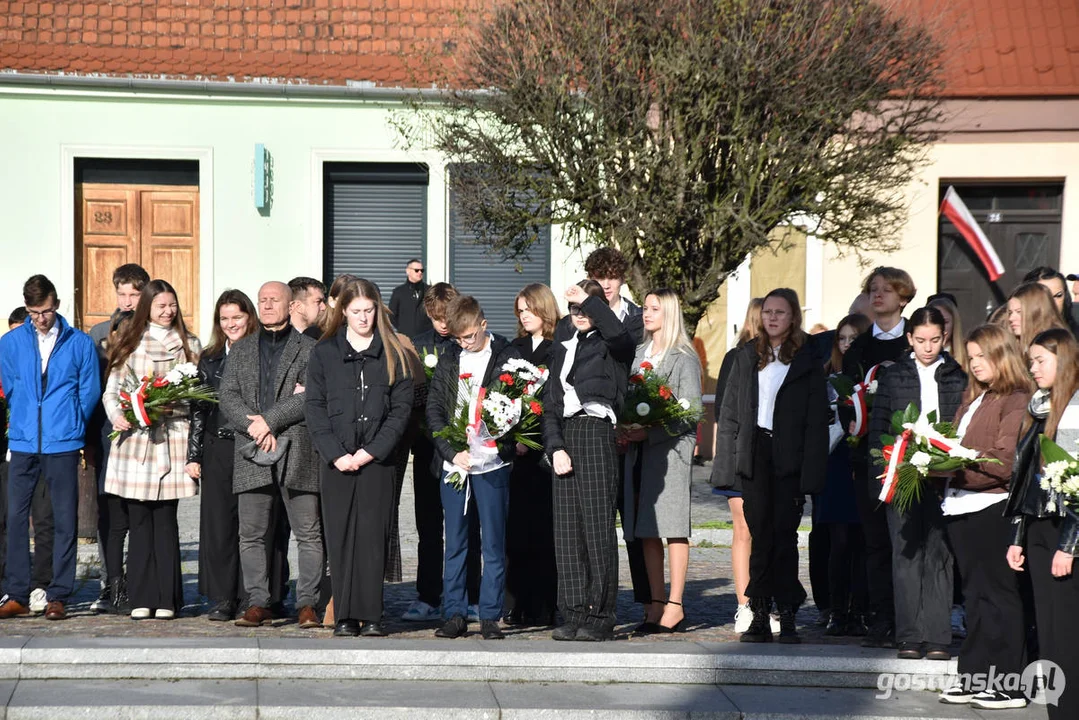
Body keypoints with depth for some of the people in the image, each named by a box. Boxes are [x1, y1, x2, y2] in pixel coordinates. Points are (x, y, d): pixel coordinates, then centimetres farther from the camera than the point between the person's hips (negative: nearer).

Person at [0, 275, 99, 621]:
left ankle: (58, 597, 5)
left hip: (62, 445, -2)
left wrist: (70, 425, 6)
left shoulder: (80, 343, 3)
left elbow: (90, 391, 7)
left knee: (64, 521, 0)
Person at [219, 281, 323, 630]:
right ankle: (257, 603, 8)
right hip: (252, 455, 3)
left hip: (298, 453, -3)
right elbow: (227, 395, 7)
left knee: (308, 533, -2)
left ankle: (308, 604, 3)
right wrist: (253, 426, -9)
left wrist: (270, 420, -13)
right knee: (251, 535, 2)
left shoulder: (308, 349, 5)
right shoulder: (241, 350, 17)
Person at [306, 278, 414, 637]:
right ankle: (345, 616, 4)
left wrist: (371, 451, -8)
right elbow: (314, 406, 3)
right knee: (340, 536, 0)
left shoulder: (393, 354, 7)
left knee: (373, 536, -4)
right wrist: (335, 454, -8)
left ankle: (371, 616, 0)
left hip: (377, 459, -1)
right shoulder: (324, 352, 8)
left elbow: (401, 407, 2)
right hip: (336, 460, 1)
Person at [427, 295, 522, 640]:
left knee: (493, 544, 1)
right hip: (453, 463, 3)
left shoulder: (508, 358, -1)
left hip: (492, 465, -3)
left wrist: (494, 445, -14)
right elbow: (434, 410, 7)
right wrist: (453, 452, -6)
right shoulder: (448, 360, 10)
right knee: (455, 543, 6)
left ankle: (490, 616, 6)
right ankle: (454, 615, 11)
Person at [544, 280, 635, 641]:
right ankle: (573, 615, 6)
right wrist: (555, 448, 1)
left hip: (596, 434, -6)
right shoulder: (563, 350, 21)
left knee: (598, 527, -7)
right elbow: (550, 406, 16)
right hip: (564, 438, 6)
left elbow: (618, 333, -23)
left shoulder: (610, 346, 4)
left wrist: (589, 300, -13)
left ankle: (600, 617, -4)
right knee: (567, 530, 3)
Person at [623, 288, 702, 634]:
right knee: (646, 532, 5)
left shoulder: (684, 358, -5)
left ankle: (675, 607, -3)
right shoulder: (639, 354, 16)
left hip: (671, 450, -6)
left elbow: (690, 412, -10)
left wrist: (649, 432, -18)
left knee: (673, 528, -5)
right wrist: (625, 432, 2)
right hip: (638, 451, 6)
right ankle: (656, 604, 10)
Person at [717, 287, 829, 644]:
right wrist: (729, 457, 3)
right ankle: (760, 616, 2)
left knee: (784, 532, -2)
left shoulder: (806, 361, 3)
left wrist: (811, 471, -10)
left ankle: (787, 616, 3)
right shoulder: (747, 357, 12)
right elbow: (729, 410, 12)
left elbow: (817, 420, -2)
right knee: (760, 533, 1)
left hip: (789, 457, -2)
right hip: (755, 453, 2)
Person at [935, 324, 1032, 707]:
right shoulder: (972, 399, 18)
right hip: (962, 506, 8)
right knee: (975, 594, 12)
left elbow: (1006, 460, -17)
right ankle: (975, 677, 17)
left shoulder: (1016, 401, -9)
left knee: (998, 595, -3)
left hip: (993, 507, -8)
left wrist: (958, 469, -24)